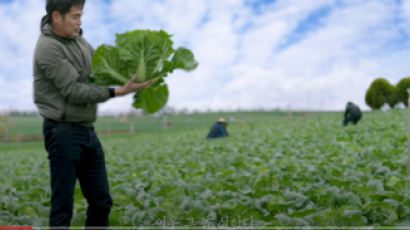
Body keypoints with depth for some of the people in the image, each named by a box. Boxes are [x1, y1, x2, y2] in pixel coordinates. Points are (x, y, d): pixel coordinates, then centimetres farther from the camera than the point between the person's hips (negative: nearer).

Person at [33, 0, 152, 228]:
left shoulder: (78, 39, 9)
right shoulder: (49, 48, -15)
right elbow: (73, 91, -19)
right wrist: (117, 92, -23)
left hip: (87, 130, 8)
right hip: (64, 132, -8)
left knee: (101, 201, 13)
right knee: (63, 205, 1)